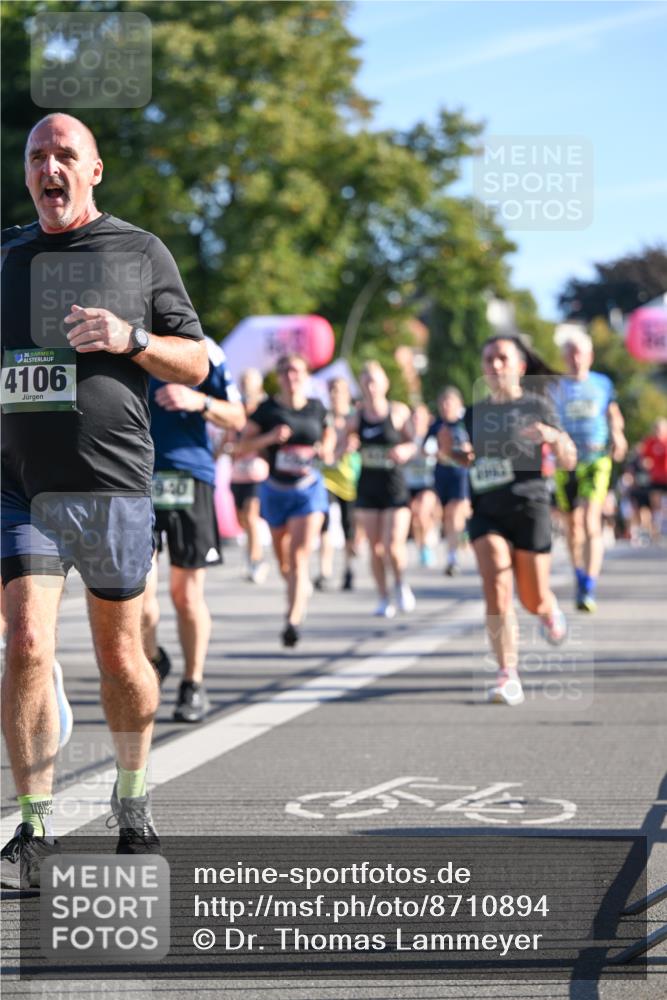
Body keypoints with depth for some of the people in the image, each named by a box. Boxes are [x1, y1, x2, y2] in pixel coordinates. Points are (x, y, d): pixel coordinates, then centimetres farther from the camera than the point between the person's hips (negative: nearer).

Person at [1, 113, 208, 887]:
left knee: (119, 655, 8)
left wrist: (131, 339, -11)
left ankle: (132, 796, 31)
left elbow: (195, 364, 6)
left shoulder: (142, 253, 6)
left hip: (112, 483, -1)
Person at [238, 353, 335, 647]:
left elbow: (329, 434, 22)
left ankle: (293, 620, -23)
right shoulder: (268, 409, -3)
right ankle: (300, 591, 45)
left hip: (308, 488, -1)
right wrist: (269, 438, -20)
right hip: (275, 490, 1)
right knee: (284, 561, 13)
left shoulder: (316, 408, 2)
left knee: (299, 557, -16)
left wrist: (326, 449, 0)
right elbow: (242, 447, -4)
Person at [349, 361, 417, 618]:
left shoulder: (399, 412, -4)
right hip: (367, 488, 3)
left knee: (393, 547, -12)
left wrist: (406, 450, -17)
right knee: (375, 548, 4)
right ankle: (384, 599, 17)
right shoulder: (357, 417, 2)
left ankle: (400, 583, 18)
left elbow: (414, 442, 4)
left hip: (395, 485, -3)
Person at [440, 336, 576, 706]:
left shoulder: (537, 406, -1)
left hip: (529, 507, -2)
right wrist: (453, 451, 1)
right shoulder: (476, 413, 9)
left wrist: (555, 438, -22)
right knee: (496, 590, -16)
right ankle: (509, 677, -15)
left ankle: (550, 609, 43)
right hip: (486, 510, 2)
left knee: (534, 600, 5)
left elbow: (569, 461, -1)